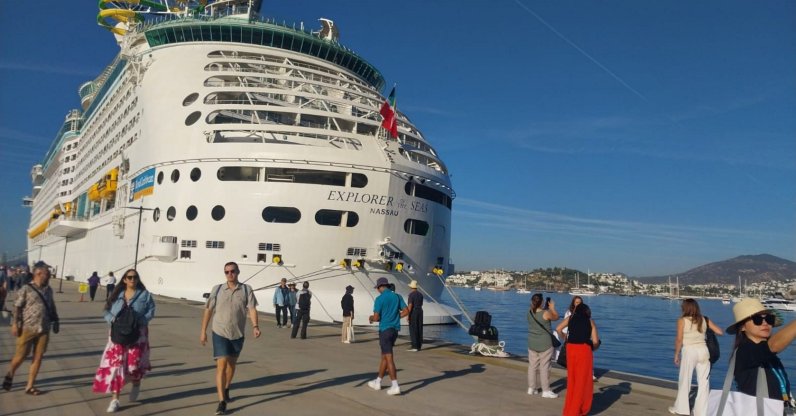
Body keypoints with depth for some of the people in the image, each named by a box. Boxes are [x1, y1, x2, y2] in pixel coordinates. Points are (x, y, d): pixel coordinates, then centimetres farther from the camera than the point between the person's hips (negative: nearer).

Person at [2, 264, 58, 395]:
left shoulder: (48, 290, 9)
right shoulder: (26, 289, -6)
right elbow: (17, 307, -7)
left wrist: (55, 321, 14)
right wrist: (15, 323, -13)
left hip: (44, 330, 4)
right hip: (27, 328, -4)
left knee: (38, 358, 4)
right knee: (20, 356, 4)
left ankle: (29, 386, 14)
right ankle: (10, 375, 35)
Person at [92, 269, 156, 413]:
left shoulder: (145, 294, -2)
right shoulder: (117, 294, 7)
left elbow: (151, 311, -4)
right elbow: (107, 311, 9)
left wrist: (139, 321, -19)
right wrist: (112, 319, -12)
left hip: (137, 335, -2)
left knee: (134, 363, -1)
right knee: (115, 364, -5)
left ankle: (136, 384, 35)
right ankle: (115, 399, 2)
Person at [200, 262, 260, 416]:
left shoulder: (246, 290, -4)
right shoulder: (217, 289, -2)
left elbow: (252, 309, -12)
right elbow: (208, 310, 2)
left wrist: (255, 326, -27)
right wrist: (203, 331, 2)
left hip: (238, 334, 2)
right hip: (220, 333, -2)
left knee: (232, 364, 19)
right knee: (221, 365, -10)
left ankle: (226, 389, 43)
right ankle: (222, 402, -8)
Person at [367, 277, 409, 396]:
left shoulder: (379, 299, -11)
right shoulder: (397, 296, 7)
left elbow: (376, 318, -14)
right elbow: (406, 311, 5)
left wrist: (371, 318, 8)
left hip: (385, 330, -7)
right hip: (395, 329, 7)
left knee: (389, 358, -5)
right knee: (384, 356, 18)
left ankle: (395, 386, -10)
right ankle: (378, 382, 28)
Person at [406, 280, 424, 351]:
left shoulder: (411, 294, -13)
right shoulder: (420, 294, 9)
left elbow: (410, 305, -19)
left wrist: (408, 315, -17)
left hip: (413, 313, -7)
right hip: (420, 312, 7)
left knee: (413, 330, -4)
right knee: (419, 329, 9)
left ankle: (415, 347, -6)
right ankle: (419, 346, 10)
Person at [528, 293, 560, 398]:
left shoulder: (529, 313, -1)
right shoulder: (546, 313, -17)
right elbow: (556, 317, 1)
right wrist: (552, 308, 15)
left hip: (532, 343, 5)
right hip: (545, 344, -5)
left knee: (532, 365, 12)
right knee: (544, 367, 0)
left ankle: (531, 388, 21)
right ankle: (546, 391, 5)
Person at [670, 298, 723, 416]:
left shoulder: (682, 320, -2)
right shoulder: (704, 320, 8)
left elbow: (679, 339, -6)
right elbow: (720, 332, 8)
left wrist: (676, 354, 3)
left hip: (689, 351, -3)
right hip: (703, 350, 3)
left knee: (684, 381, 9)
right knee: (703, 382, 9)